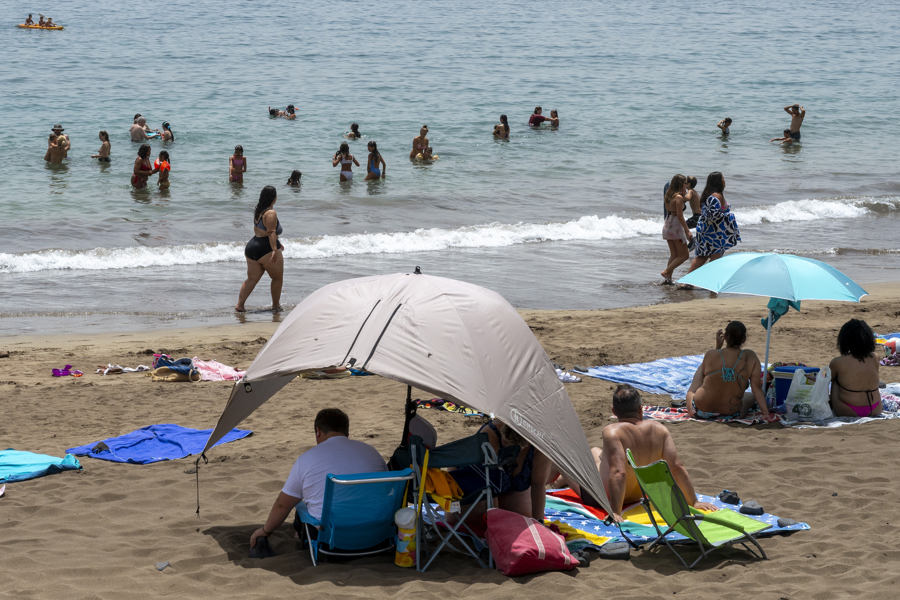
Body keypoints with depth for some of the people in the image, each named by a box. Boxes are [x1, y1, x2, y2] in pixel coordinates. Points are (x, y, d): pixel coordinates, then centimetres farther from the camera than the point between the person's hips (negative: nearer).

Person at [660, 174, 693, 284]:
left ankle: (668, 278, 12)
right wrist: (687, 231, -17)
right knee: (684, 255, 1)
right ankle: (667, 272, -7)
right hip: (675, 226, -8)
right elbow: (680, 216, -19)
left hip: (667, 225, 8)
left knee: (674, 255, 15)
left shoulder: (668, 196, 9)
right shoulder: (679, 197, -16)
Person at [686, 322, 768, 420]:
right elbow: (757, 387, -8)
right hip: (731, 415, 0)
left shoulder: (711, 355, -11)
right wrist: (765, 413, -3)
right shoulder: (750, 357, -11)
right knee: (751, 395, 36)